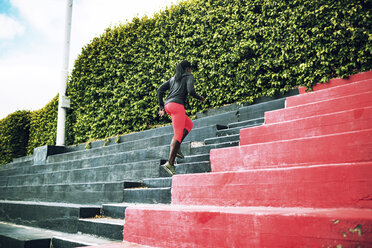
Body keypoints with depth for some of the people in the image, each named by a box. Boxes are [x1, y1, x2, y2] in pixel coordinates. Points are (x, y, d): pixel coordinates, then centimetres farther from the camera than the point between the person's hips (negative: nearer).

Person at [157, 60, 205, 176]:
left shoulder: (173, 78, 27)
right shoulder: (189, 76, 9)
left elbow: (160, 89, 18)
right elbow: (190, 90, -9)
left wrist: (161, 107, 17)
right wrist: (200, 98, 9)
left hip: (168, 105, 8)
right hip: (177, 105, -8)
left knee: (189, 125, 23)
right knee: (178, 134, -10)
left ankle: (176, 147, 8)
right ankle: (170, 163, -18)